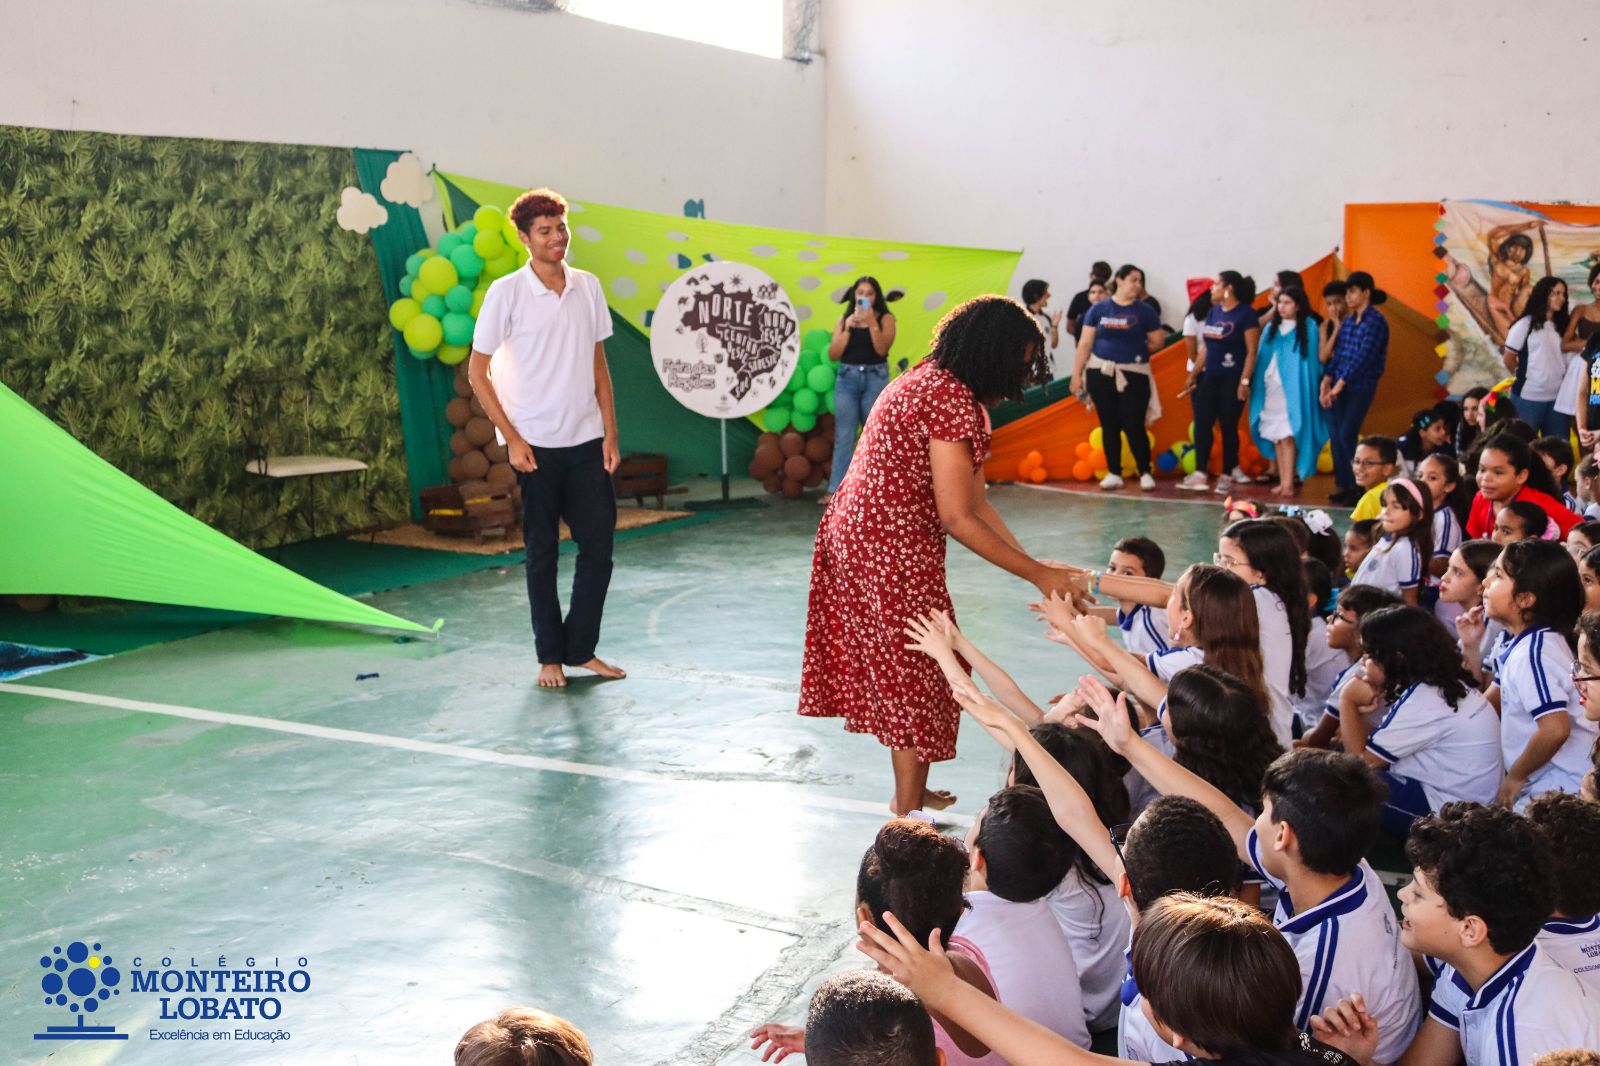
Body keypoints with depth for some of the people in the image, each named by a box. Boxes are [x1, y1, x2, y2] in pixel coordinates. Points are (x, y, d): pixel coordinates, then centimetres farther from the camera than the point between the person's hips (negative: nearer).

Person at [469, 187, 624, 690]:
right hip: (536, 445, -4)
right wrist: (512, 439, -10)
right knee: (543, 553, 5)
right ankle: (550, 656, 17)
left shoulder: (588, 287, 6)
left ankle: (581, 649, 19)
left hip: (586, 441, 4)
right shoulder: (506, 292, -7)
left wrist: (610, 432, 6)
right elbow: (477, 371, -4)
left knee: (599, 546, 5)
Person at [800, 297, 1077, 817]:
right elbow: (958, 519, -19)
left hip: (854, 534, 10)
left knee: (898, 673, 19)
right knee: (916, 677, 2)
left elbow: (974, 500, 11)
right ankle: (910, 815, 12)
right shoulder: (953, 399, -20)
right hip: (890, 547, -10)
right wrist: (1038, 576, -12)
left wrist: (1033, 562, 7)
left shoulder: (930, 381, 13)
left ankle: (911, 793, 31)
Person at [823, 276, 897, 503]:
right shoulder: (844, 320, 8)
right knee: (843, 436, -2)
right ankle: (835, 489, -3)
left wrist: (871, 323, -16)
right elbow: (833, 354, 1)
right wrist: (848, 328, -8)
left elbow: (882, 349, -10)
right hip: (847, 378, 2)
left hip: (875, 379, -2)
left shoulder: (885, 318, 3)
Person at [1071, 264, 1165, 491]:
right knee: (1109, 426, 7)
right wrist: (1076, 373, 0)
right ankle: (1113, 474, 15)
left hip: (1133, 375, -1)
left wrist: (1135, 353, 10)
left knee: (1134, 426, -4)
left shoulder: (1144, 311, 3)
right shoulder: (1099, 309, 4)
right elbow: (1085, 343, 3)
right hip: (1100, 374, 1)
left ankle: (1145, 473, 8)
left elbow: (1156, 342, 7)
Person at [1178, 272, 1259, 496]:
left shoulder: (1246, 314, -7)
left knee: (1228, 427, 0)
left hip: (1232, 379, -6)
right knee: (1202, 424, -2)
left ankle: (1227, 476, 9)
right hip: (1209, 377, 6)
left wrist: (1244, 381, -17)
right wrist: (1194, 374, 14)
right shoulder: (1213, 312, 13)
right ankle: (1200, 474, -3)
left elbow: (1251, 351, -11)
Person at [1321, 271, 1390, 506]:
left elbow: (1363, 357, -16)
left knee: (1347, 435, -10)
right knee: (1335, 435, 2)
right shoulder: (1347, 321, 12)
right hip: (1338, 385, 6)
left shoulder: (1376, 321, -8)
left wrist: (1340, 384, -18)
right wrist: (1326, 381, -1)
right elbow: (1337, 354, 10)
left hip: (1361, 387, -6)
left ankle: (1357, 488, 0)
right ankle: (1344, 486, 10)